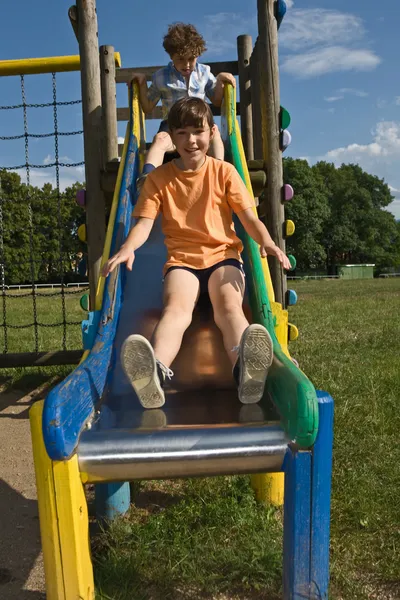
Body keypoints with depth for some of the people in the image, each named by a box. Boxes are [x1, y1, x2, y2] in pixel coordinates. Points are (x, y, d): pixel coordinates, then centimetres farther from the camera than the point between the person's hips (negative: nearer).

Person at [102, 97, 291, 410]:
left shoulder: (224, 171, 11)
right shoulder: (159, 178, 11)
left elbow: (249, 217, 3)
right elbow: (145, 221, 0)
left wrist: (267, 242, -20)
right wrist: (127, 248, -23)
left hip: (223, 255, 0)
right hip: (181, 259, 0)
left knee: (229, 304, -32)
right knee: (177, 306, -32)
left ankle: (245, 370, -59)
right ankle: (156, 373, -59)